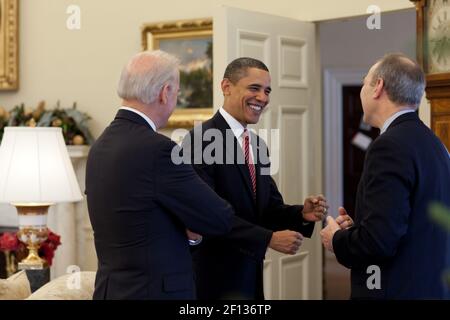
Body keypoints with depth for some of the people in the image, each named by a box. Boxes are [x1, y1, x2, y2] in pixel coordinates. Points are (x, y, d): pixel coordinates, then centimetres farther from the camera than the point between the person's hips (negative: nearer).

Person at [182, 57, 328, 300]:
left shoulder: (258, 145, 12)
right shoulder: (200, 140, -15)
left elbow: (269, 207, 11)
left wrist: (302, 214, -9)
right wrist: (269, 238, -24)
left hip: (250, 277, 8)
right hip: (214, 279, -8)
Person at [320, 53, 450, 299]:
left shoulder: (390, 145, -18)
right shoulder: (430, 142, 9)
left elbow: (380, 239, -25)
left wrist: (338, 240, -7)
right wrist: (357, 230, 8)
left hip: (398, 290, -8)